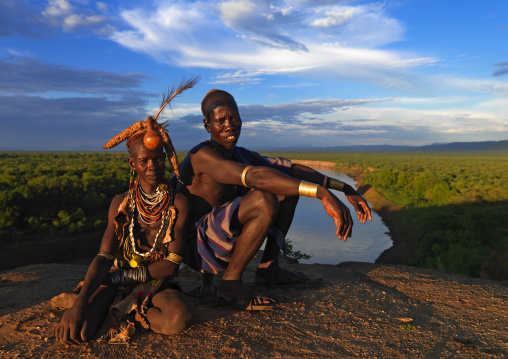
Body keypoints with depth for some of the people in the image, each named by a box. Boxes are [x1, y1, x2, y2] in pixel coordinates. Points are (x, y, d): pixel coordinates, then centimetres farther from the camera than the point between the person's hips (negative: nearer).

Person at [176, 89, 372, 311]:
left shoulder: (239, 155, 6)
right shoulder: (202, 155, -22)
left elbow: (290, 168, 1)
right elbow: (256, 176, -37)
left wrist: (346, 189, -6)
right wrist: (323, 194, -45)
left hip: (225, 240, 9)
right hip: (197, 249, -8)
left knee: (288, 186, 6)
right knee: (263, 199, -33)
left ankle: (268, 268, 8)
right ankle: (230, 281, -15)